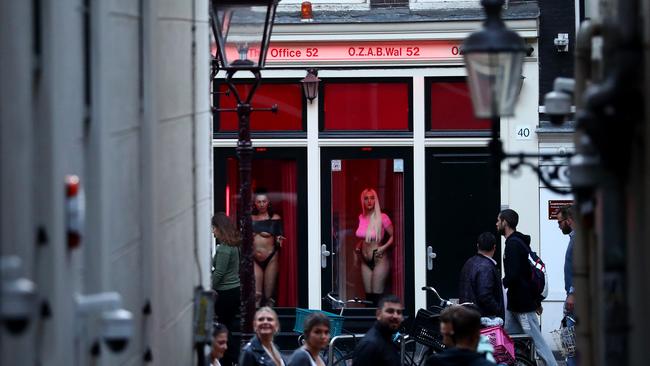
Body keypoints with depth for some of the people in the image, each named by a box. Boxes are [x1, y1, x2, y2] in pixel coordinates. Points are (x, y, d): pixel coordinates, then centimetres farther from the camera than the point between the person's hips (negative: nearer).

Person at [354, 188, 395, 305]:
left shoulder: (382, 217, -12)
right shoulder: (361, 217, 6)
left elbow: (393, 235, -7)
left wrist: (384, 247, -17)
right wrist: (357, 248, 8)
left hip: (379, 260, -6)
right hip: (365, 261, 6)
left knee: (377, 296, -7)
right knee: (368, 295, 7)